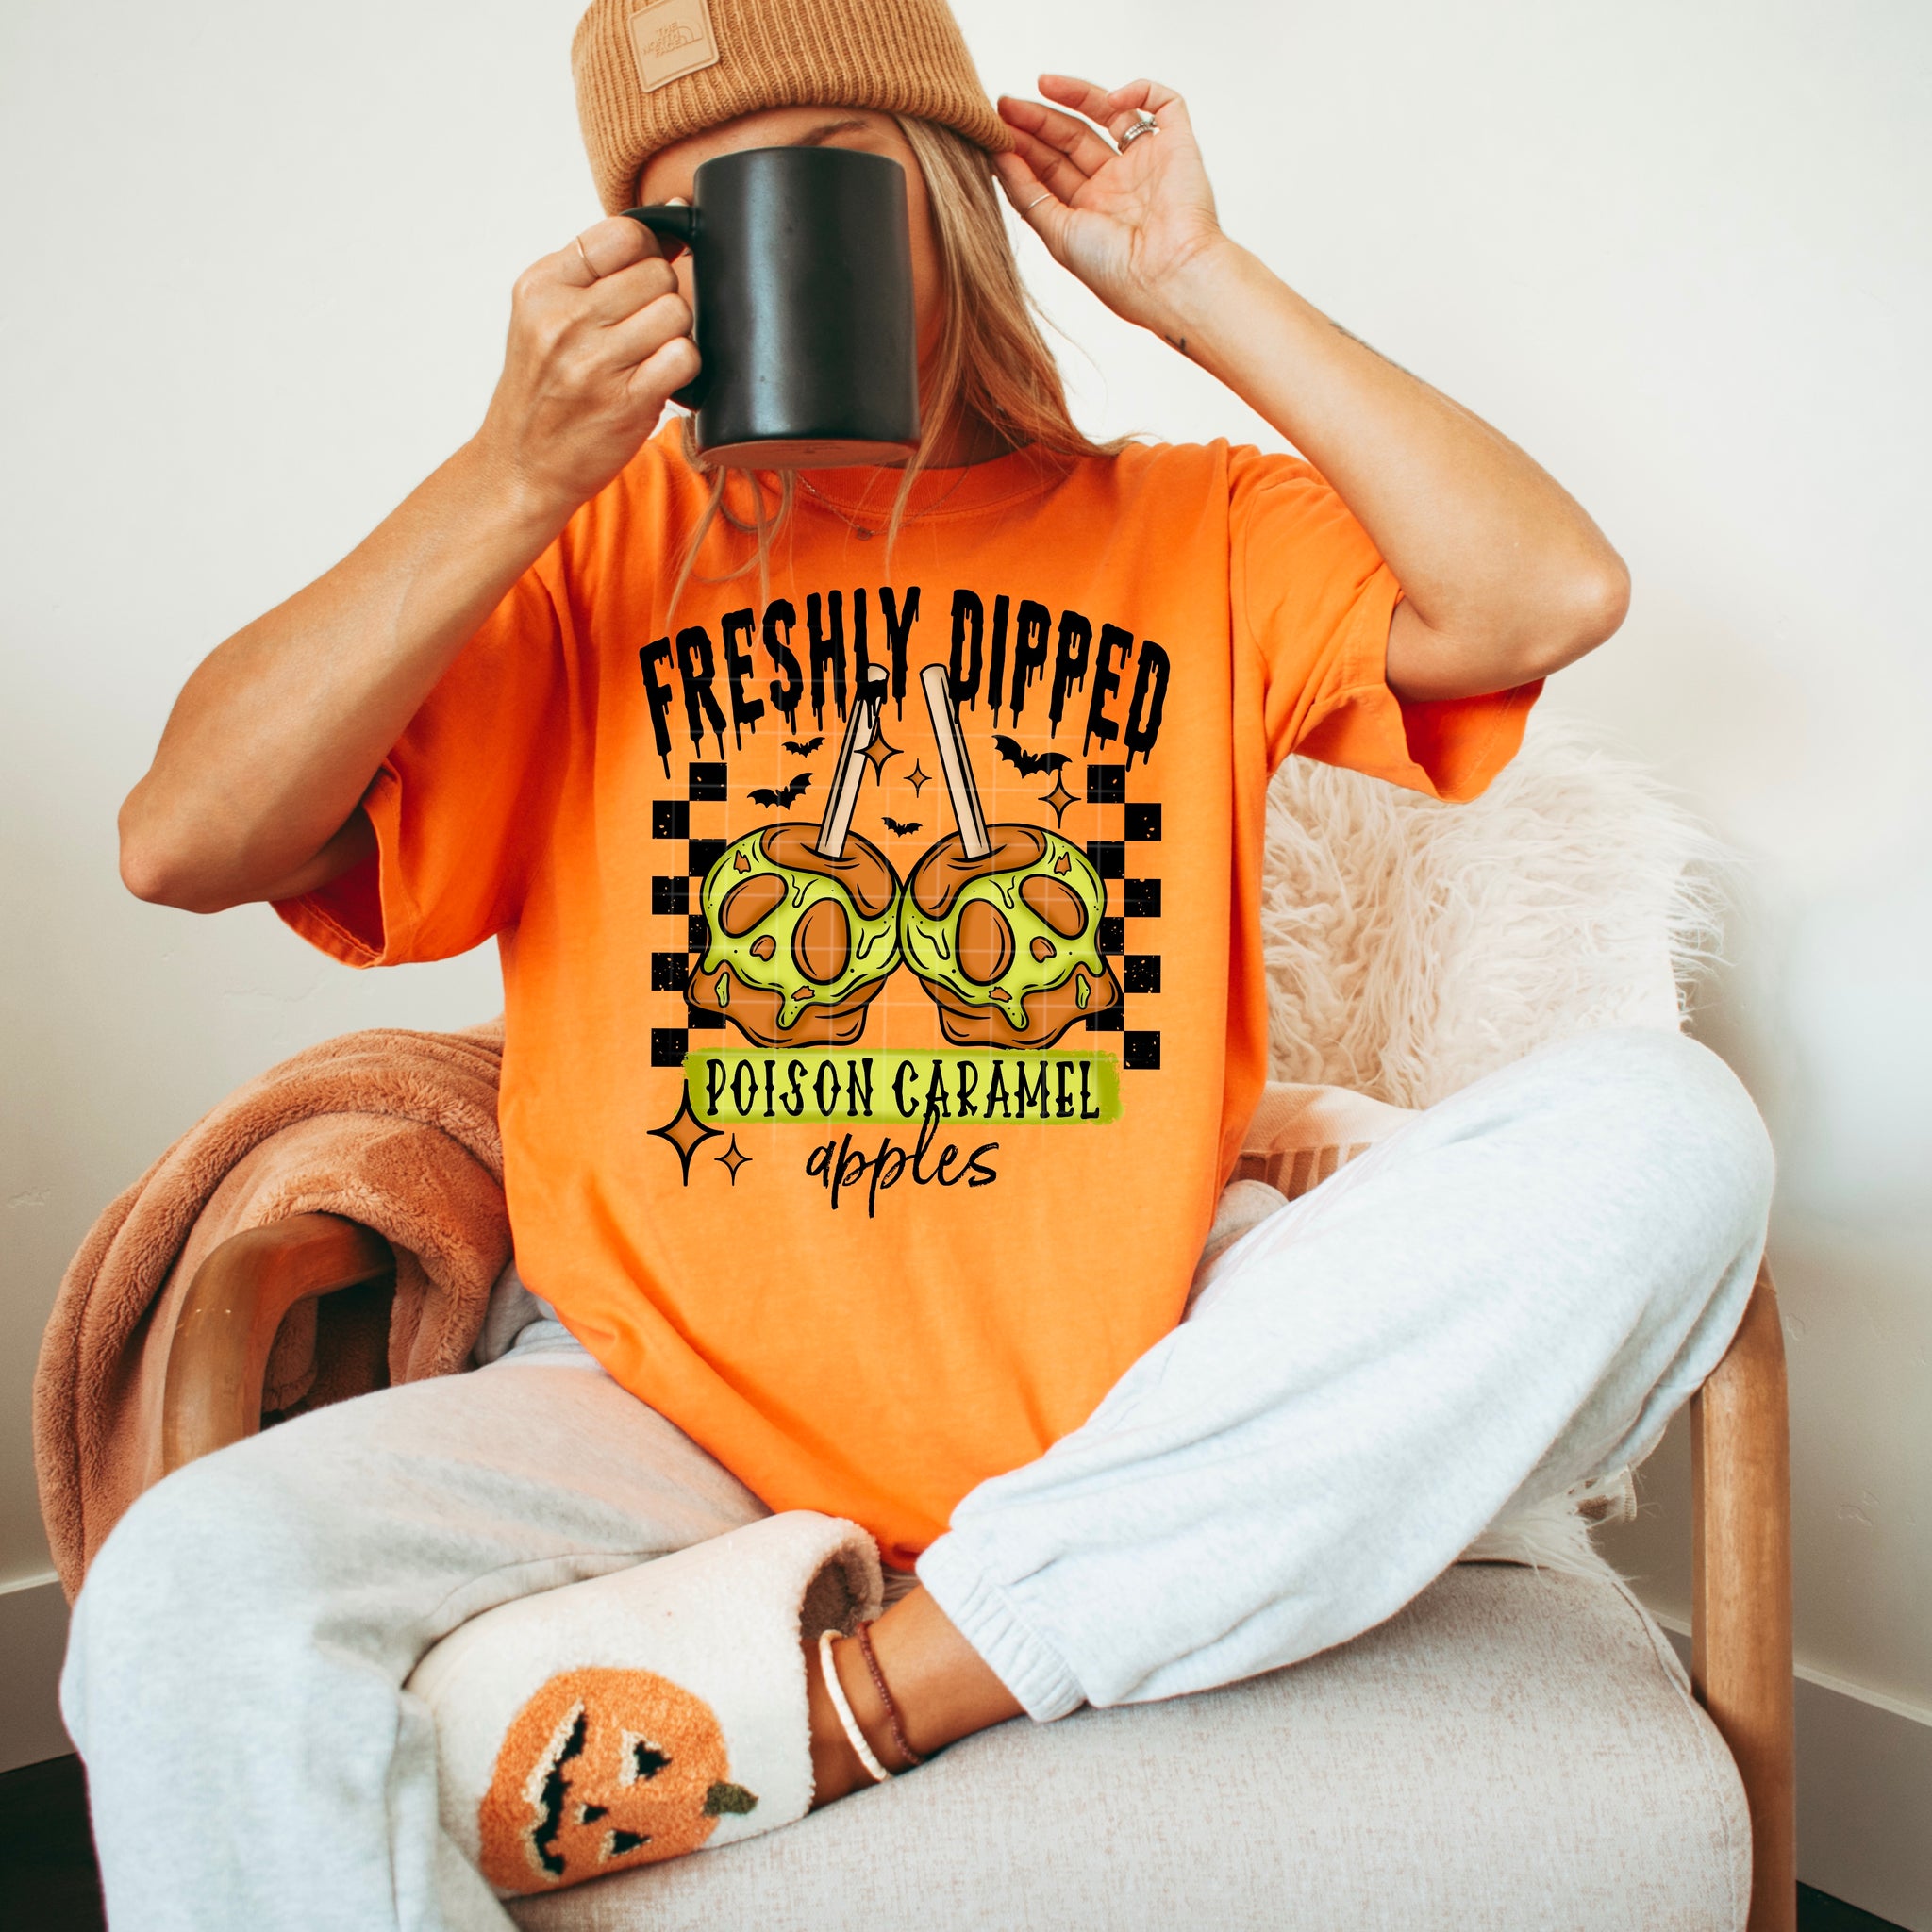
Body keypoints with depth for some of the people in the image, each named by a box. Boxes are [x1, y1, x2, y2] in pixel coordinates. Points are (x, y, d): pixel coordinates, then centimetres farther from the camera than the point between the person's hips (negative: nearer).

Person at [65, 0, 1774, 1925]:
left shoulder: (1191, 531, 14)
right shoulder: (593, 549, 10)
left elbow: (1549, 595, -4)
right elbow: (182, 844, -1)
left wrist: (1200, 286, 0)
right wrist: (516, 475, -10)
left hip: (1132, 1413, 2)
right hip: (670, 1411, -1)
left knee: (1658, 1126, -22)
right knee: (194, 1599, -29)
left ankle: (871, 1684, -22)